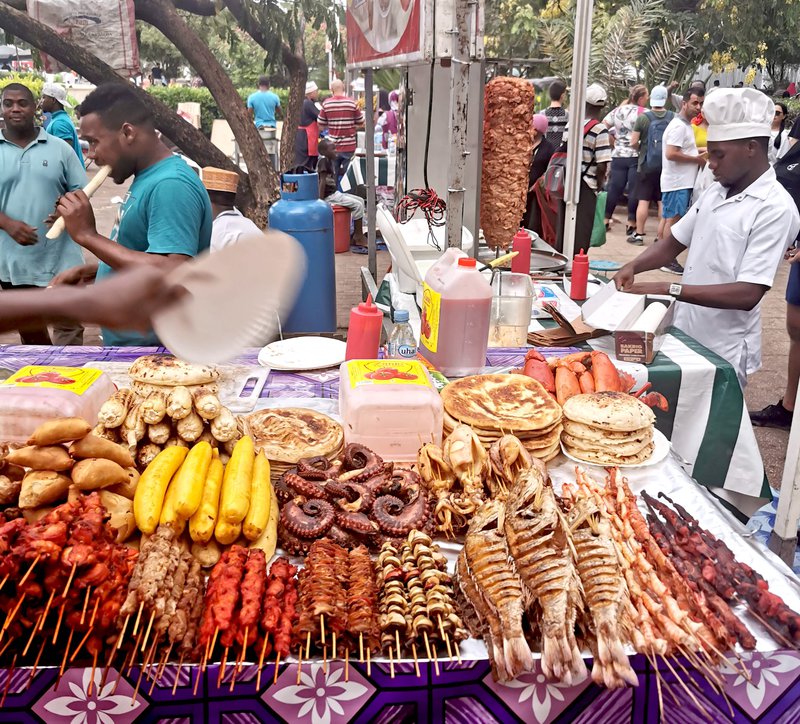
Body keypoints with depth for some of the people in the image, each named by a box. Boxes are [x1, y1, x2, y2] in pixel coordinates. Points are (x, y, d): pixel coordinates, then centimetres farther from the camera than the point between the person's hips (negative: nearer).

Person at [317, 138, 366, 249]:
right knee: (358, 205, -13)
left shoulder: (331, 161, 14)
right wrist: (320, 201, -23)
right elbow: (322, 181, -20)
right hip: (329, 196, -10)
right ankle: (358, 236, -5)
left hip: (335, 193, 10)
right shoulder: (323, 161, -15)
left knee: (360, 201, 11)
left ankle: (358, 233, 7)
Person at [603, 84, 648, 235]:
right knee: (634, 190, 0)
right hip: (635, 156, -5)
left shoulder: (618, 110, 7)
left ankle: (605, 220, 13)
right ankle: (631, 224, 3)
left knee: (614, 188, 10)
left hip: (618, 155, 5)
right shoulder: (643, 113, -8)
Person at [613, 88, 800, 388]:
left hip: (722, 353, -7)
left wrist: (670, 289, -28)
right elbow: (673, 243, 14)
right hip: (684, 335, 7)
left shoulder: (775, 209, -17)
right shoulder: (716, 191, 6)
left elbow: (748, 294, -23)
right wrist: (633, 267, -5)